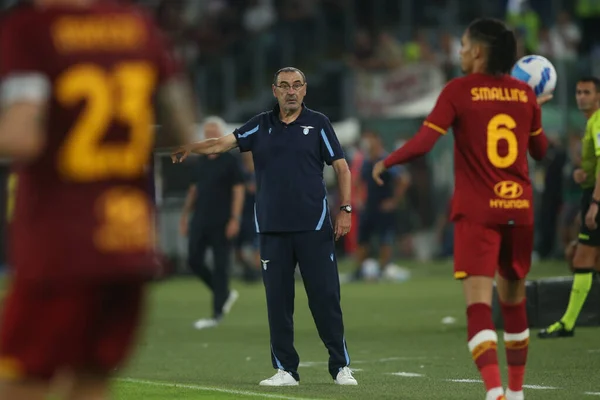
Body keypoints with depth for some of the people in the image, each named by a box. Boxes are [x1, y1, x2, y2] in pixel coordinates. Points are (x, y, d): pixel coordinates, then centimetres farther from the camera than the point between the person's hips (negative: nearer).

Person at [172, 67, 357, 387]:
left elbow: (341, 167, 6)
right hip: (272, 228, 2)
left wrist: (345, 209, -3)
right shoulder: (261, 125, 9)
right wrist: (191, 148, -18)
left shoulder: (317, 123, 5)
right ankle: (285, 369, 9)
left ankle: (341, 366, 4)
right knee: (278, 299, 3)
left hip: (314, 227, -2)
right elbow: (223, 143, 0)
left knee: (325, 296, -4)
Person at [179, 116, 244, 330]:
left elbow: (238, 191, -7)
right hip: (200, 220, 6)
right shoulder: (199, 162, 13)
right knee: (194, 260, 1)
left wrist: (235, 218, -15)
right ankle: (225, 294, 20)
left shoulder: (230, 161, -3)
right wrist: (185, 214, 13)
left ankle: (217, 314, -3)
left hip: (221, 223, -6)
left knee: (221, 265, -4)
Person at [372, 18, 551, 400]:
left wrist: (386, 163, 5)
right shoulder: (524, 93, 6)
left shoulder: (459, 91, -6)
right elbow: (540, 150, 18)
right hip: (519, 207, 5)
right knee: (514, 298, 18)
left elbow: (423, 142, -11)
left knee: (478, 301, -11)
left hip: (478, 211, -4)